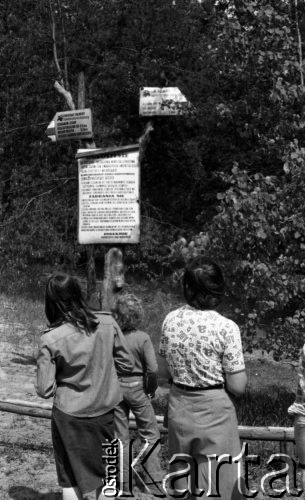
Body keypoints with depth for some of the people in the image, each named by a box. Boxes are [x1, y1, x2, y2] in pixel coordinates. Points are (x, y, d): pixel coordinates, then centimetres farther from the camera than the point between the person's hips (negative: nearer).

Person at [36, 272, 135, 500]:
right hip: (104, 411, 3)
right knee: (105, 472, 22)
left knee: (71, 480, 16)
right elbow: (127, 363, -3)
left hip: (69, 417, -2)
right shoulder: (108, 323, -13)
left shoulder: (50, 340, -19)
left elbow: (45, 390, -13)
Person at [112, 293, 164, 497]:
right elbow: (153, 369, -18)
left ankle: (125, 485, 21)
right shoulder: (142, 338, -16)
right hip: (137, 388, -2)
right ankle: (154, 482, 13)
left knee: (121, 438, 13)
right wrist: (152, 388, -1)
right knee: (150, 435, 13)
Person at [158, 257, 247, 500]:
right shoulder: (226, 327, -18)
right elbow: (237, 386, -14)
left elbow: (164, 371, 7)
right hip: (214, 412, -5)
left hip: (179, 410, 5)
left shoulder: (171, 320, -4)